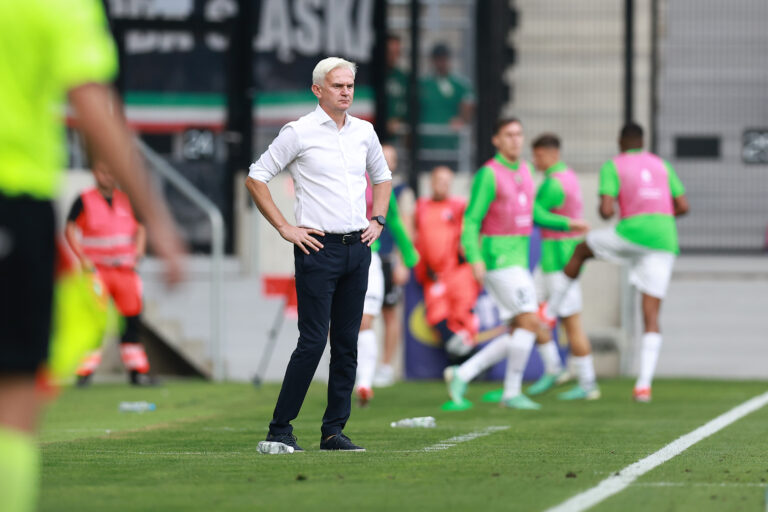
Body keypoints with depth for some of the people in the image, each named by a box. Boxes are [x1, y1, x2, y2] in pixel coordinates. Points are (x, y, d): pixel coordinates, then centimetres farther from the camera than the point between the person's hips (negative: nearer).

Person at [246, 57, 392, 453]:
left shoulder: (364, 131, 12)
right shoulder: (299, 132, -5)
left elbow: (382, 177, 29)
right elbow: (255, 179, -4)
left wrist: (378, 220, 15)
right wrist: (285, 228, -7)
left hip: (357, 248, 6)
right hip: (319, 248, -6)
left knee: (347, 343, 5)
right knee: (313, 341, -11)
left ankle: (334, 431, 10)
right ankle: (280, 430, -5)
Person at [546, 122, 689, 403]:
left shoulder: (613, 167, 4)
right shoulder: (662, 166, 19)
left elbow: (606, 210, -8)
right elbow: (683, 207, 14)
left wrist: (603, 210, 18)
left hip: (632, 233, -4)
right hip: (664, 240, 4)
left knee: (581, 250, 26)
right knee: (651, 316, 3)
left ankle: (548, 314, 32)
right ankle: (644, 385, -10)